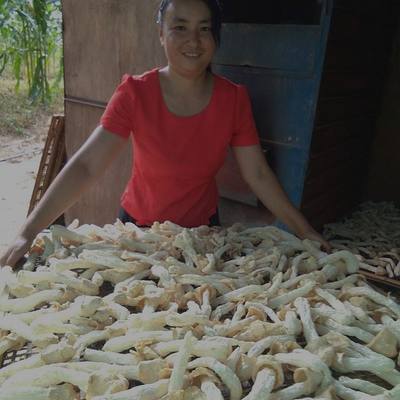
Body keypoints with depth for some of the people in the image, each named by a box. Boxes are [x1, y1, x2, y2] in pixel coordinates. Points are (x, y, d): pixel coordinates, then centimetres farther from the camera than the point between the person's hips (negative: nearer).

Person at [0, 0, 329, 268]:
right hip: (140, 227, -1)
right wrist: (29, 231, -34)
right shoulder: (135, 94, -20)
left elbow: (258, 175, -10)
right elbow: (85, 167, -25)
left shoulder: (234, 99, -13)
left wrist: (304, 231, -15)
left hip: (203, 229, 2)